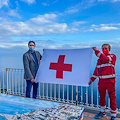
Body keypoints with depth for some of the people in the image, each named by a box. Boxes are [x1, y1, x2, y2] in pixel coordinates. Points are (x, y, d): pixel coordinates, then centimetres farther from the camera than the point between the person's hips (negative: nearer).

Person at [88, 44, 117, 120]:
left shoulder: (113, 56, -2)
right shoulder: (100, 59, 13)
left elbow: (106, 59, -25)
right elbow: (96, 69, 16)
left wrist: (96, 51, -24)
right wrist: (92, 79, 14)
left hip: (110, 81, -5)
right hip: (101, 81, 5)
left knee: (112, 98, 3)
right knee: (102, 97, 15)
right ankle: (102, 112, 34)